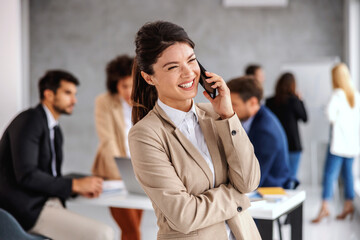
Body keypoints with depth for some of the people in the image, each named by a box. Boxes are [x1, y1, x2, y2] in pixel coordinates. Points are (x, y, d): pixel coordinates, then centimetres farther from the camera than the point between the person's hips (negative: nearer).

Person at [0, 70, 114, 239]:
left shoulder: (55, 130, 17)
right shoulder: (29, 121, -11)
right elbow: (26, 175, -20)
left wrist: (79, 188, 0)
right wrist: (75, 184, -17)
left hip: (49, 202, 9)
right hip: (28, 208, -9)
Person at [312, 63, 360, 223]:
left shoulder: (338, 94, -10)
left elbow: (330, 110, -25)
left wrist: (334, 121, -7)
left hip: (339, 142, -6)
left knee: (330, 172, -8)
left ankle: (325, 207, -14)